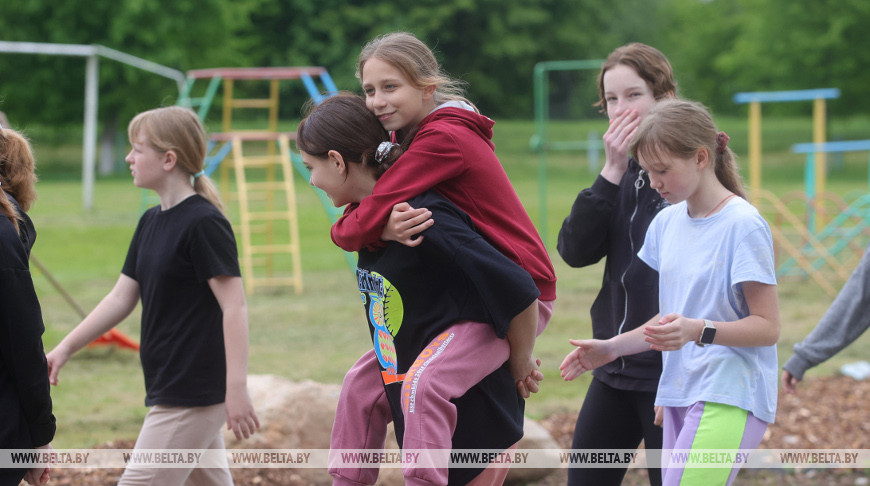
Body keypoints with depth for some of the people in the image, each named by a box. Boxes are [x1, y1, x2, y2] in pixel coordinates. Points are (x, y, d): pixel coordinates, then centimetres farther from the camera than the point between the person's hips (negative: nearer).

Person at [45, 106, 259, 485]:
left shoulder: (204, 223, -16)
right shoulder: (151, 222, 12)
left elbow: (234, 305, -19)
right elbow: (121, 298, 15)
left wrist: (236, 388, -24)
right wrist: (65, 349, 9)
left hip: (193, 394, -9)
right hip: (170, 387, 9)